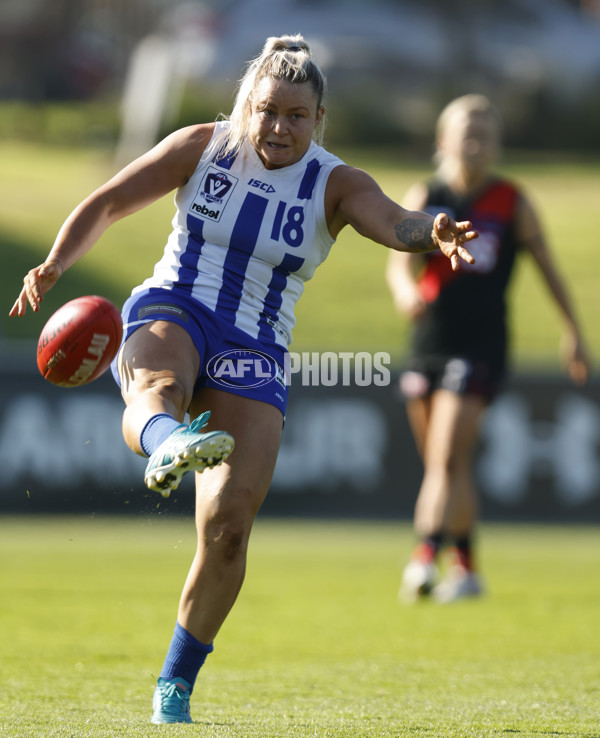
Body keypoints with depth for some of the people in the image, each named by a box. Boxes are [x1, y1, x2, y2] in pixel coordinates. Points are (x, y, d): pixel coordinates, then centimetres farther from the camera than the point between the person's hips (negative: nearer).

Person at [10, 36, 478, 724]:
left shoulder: (336, 185, 1)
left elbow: (391, 221, -20)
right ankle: (164, 446, -78)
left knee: (227, 531, -12)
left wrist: (431, 234, -43)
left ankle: (175, 686, 2)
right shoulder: (203, 147, 3)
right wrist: (54, 266, -10)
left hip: (251, 355, 1)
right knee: (159, 382, -41)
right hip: (170, 311, -1)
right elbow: (105, 204, 7)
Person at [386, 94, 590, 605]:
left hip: (481, 347, -3)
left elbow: (547, 265, 12)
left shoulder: (512, 203, 2)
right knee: (450, 466, 12)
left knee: (447, 457, -18)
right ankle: (466, 567, 25)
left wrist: (574, 332, 14)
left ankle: (426, 557, -28)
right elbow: (399, 262, -8)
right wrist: (407, 292, -31)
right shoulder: (425, 198, 5)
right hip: (428, 345, 3)